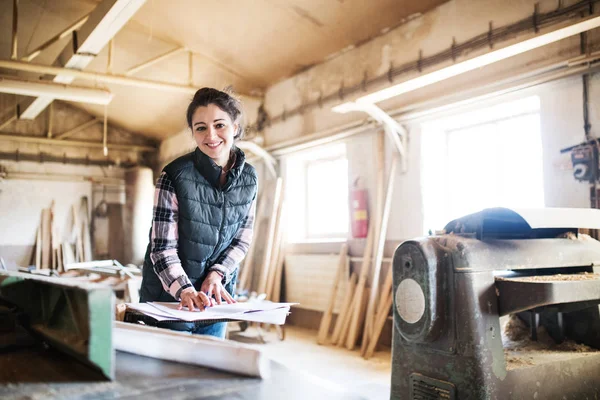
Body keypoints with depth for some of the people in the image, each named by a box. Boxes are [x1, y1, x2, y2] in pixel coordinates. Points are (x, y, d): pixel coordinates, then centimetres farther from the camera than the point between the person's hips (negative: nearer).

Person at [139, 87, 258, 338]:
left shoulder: (249, 178, -3)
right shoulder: (174, 176, -15)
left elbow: (242, 239, 5)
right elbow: (162, 247, -17)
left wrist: (217, 274, -11)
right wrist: (186, 291, -31)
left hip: (216, 297, 4)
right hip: (169, 296, -3)